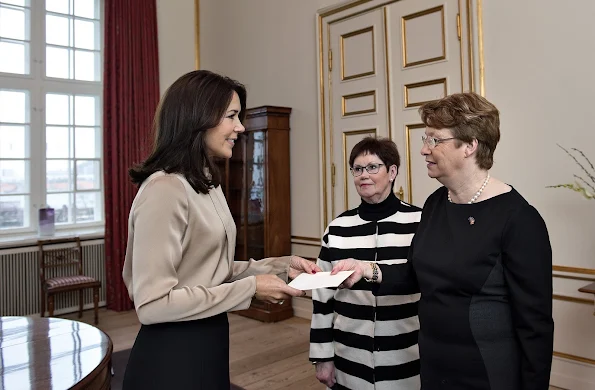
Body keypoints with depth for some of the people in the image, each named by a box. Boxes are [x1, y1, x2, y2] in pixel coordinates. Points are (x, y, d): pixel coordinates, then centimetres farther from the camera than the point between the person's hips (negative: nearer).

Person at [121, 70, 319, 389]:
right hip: (170, 356, -9)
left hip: (207, 345, 9)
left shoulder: (208, 184, 9)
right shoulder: (164, 190, -22)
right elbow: (152, 304, -24)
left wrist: (281, 266, 2)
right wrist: (250, 288, -20)